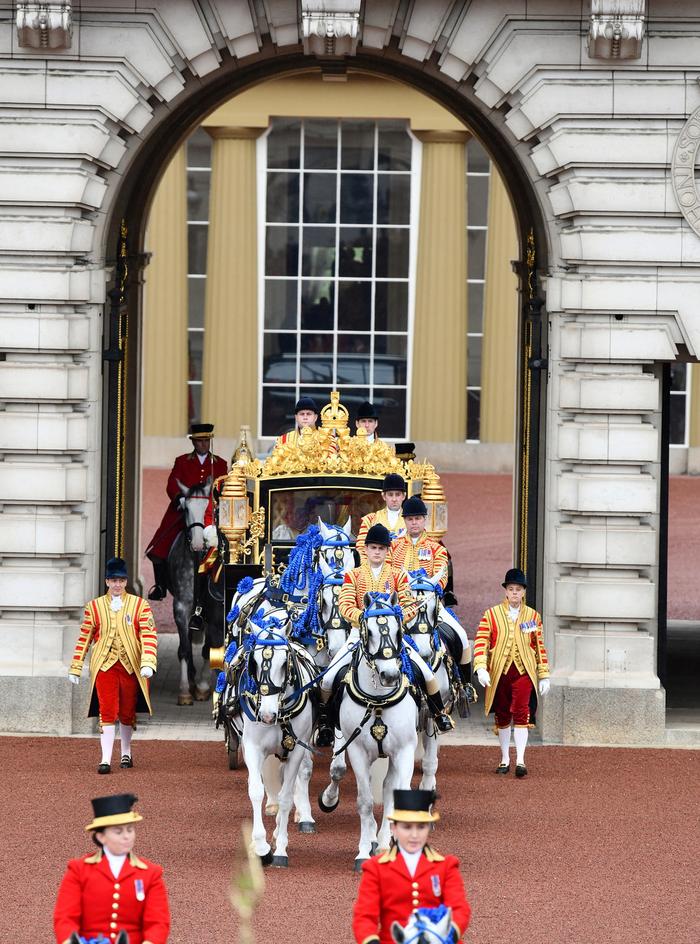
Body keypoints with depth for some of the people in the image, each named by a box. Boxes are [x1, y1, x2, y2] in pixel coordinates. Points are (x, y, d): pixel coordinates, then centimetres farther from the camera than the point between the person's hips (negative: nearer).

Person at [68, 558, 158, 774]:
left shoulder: (140, 604, 2)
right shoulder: (94, 606, 5)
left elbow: (149, 635, -4)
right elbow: (84, 638, 8)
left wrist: (148, 664, -17)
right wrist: (75, 668, 6)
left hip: (131, 666, 1)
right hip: (105, 666, 0)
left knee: (127, 713, 10)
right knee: (108, 712, -10)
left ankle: (126, 754, 30)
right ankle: (106, 760, -14)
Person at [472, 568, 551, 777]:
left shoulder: (533, 616, 7)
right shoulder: (491, 615, 3)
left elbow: (540, 647, 10)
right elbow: (481, 642, -3)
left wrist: (544, 675, 8)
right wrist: (481, 668, -16)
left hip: (523, 671, -1)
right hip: (499, 672, 1)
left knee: (521, 714, -13)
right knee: (502, 717, 10)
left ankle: (520, 760, -15)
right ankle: (505, 759, 22)